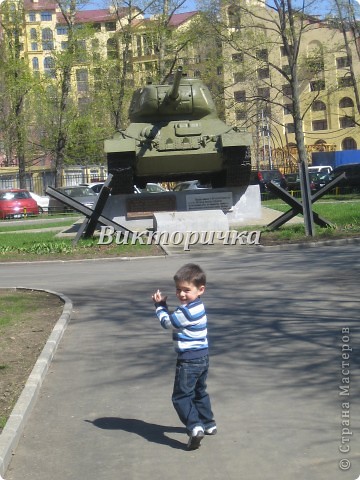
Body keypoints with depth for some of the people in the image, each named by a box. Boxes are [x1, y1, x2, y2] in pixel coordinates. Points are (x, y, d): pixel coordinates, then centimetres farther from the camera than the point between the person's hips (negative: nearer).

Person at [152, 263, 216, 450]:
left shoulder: (187, 311, -24)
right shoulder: (197, 307, 7)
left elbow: (167, 322, -11)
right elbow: (175, 319, 10)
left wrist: (160, 305, 4)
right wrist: (162, 305, -4)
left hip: (189, 360, -10)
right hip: (203, 357, 10)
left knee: (181, 396, -4)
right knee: (199, 392, 25)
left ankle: (195, 427, -15)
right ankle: (208, 424, 35)